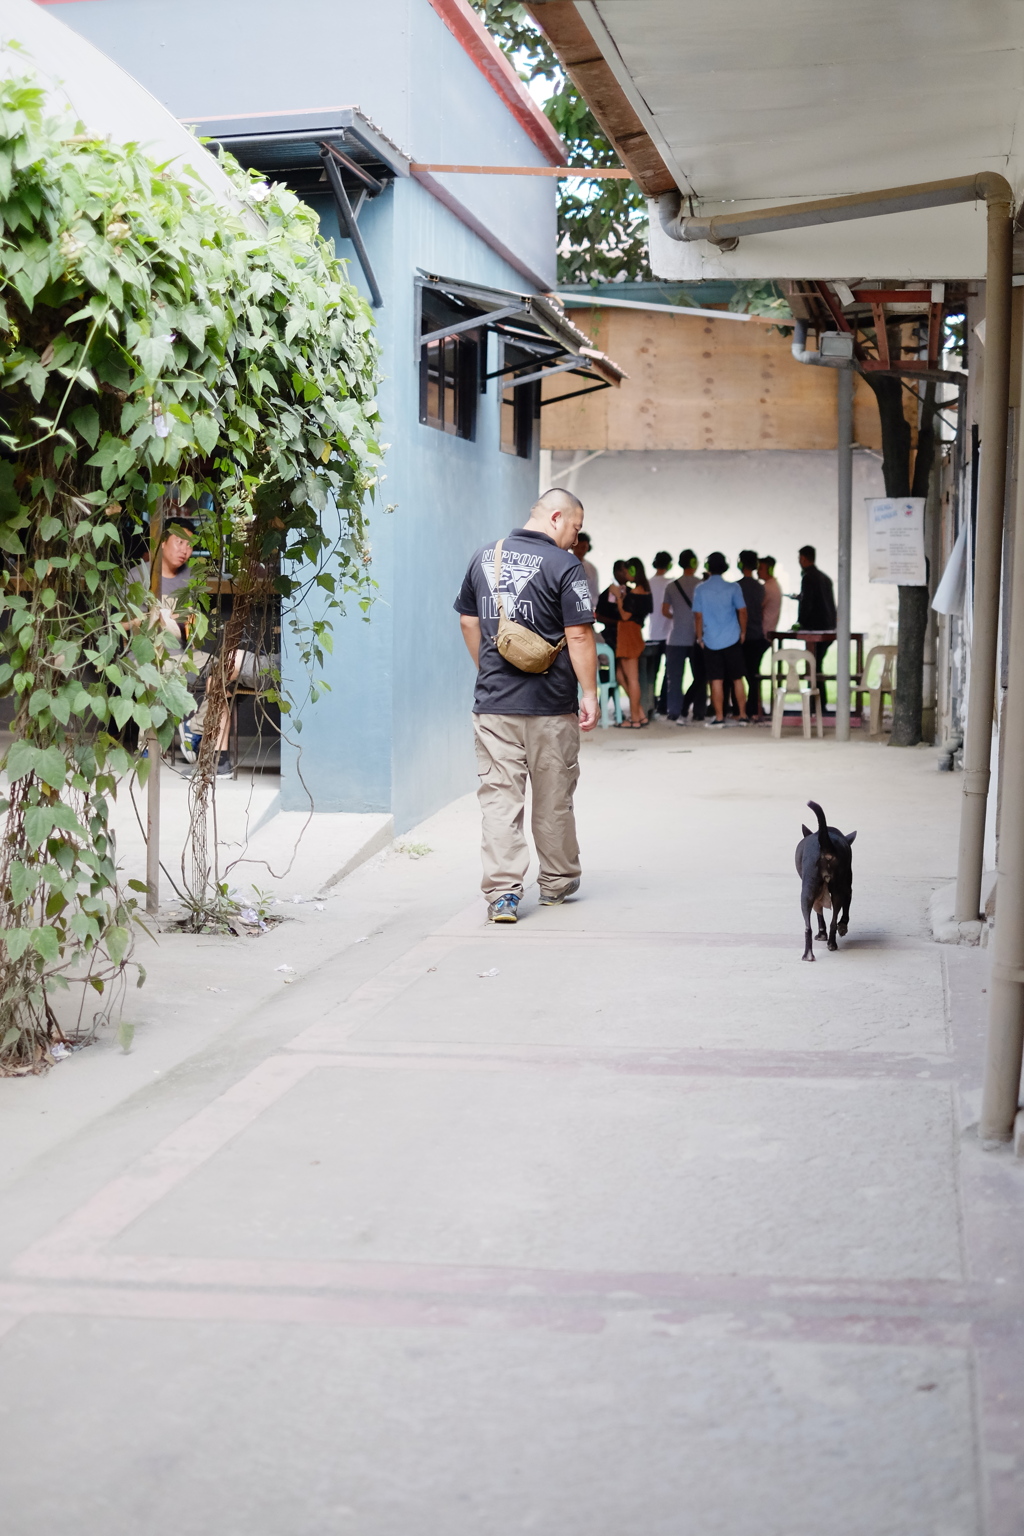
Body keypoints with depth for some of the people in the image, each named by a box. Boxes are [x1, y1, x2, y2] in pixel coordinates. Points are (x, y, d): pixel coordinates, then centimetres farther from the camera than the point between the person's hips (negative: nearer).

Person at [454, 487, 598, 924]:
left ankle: (502, 892, -8)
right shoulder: (563, 566, -9)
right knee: (553, 799, 11)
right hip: (551, 706, -3)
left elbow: (468, 623, 15)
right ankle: (557, 883, 24)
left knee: (499, 796, 1)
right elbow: (579, 635, -13)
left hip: (493, 703, 3)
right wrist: (589, 693, -7)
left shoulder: (484, 557, 8)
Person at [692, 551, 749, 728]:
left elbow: (698, 615, -2)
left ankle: (719, 718, 2)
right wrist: (743, 632, 8)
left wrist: (699, 637, 9)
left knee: (716, 681, 2)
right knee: (737, 679, 8)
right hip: (732, 640, 0)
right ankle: (743, 716, 10)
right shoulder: (733, 587, -4)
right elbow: (742, 611, -4)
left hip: (711, 641, 0)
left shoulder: (701, 589, -3)